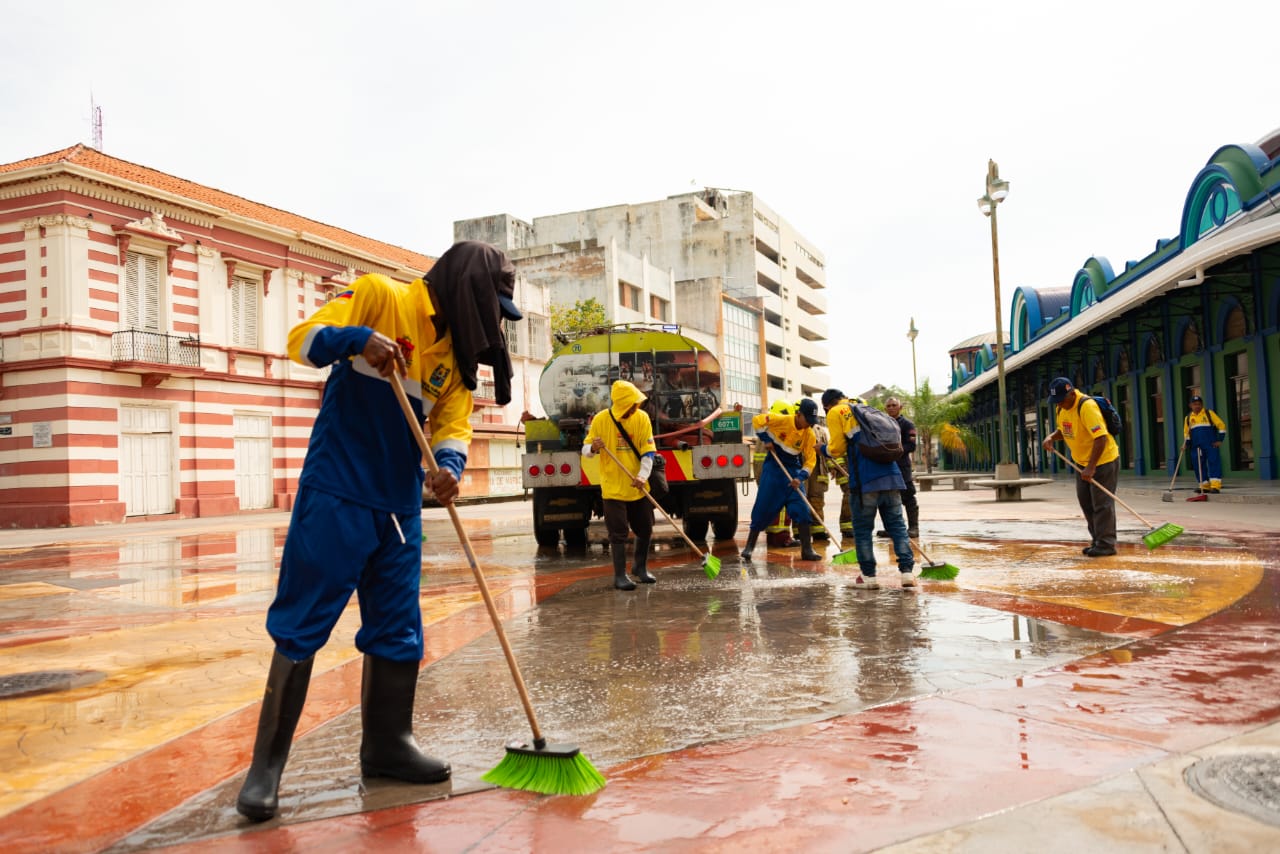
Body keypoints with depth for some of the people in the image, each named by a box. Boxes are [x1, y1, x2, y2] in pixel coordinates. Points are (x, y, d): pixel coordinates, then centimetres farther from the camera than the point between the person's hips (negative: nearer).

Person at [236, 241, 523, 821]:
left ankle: (387, 745, 26)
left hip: (401, 506, 7)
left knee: (399, 630, 11)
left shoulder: (458, 350, 12)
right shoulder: (379, 297, -6)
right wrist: (357, 339, -30)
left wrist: (449, 463, -18)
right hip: (336, 496, -7)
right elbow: (301, 340, -11)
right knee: (302, 625, -2)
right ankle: (267, 762, 10)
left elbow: (454, 423, 4)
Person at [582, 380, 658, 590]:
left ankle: (640, 567, 33)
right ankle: (619, 575, 11)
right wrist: (594, 448, -25)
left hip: (637, 487, 3)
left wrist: (642, 476, -21)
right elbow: (585, 449, -2)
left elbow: (648, 452, -6)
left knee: (645, 530, 12)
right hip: (613, 487, -3)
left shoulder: (642, 418, -4)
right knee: (618, 533, -2)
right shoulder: (601, 419, -9)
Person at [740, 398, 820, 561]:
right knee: (763, 508, -1)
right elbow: (757, 420, -14)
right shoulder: (781, 421, -16)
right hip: (773, 467, -3)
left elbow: (810, 460, -5)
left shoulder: (809, 434, -6)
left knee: (802, 510, -5)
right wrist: (766, 440, -14)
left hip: (793, 471, 3)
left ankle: (807, 550, 2)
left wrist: (800, 477, -18)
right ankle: (749, 547, 10)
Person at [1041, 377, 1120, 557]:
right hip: (1082, 462, 9)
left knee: (1101, 503, -7)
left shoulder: (1087, 406, -26)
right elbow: (1063, 429, 19)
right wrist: (1051, 437, -4)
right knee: (1086, 502, 12)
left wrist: (1091, 467, -34)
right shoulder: (1062, 407, 1)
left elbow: (1101, 438, -32)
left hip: (1104, 460, -9)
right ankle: (1097, 540, 21)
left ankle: (1106, 544, -1)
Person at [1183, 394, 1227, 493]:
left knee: (1214, 463, -11)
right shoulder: (1188, 417, 13)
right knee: (1199, 466, 2)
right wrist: (1186, 444, 9)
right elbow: (1186, 432, 22)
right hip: (1196, 447, 4)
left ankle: (1215, 486, -16)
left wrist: (1219, 440, -6)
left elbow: (1221, 425, 1)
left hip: (1211, 444, -4)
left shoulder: (1209, 413, 2)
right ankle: (1205, 486, 11)